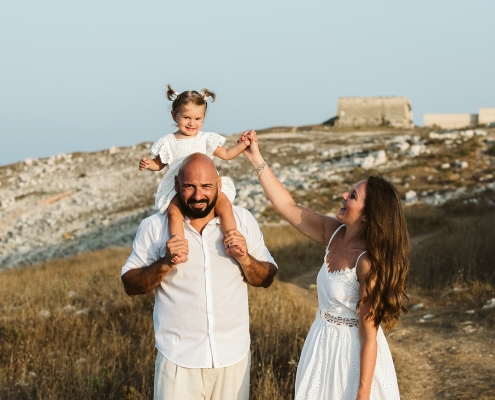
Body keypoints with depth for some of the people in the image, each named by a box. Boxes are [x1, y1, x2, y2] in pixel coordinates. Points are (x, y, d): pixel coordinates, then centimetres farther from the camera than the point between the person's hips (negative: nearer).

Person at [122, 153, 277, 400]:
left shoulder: (242, 220, -1)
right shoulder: (155, 226, -6)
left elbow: (267, 279, 4)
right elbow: (130, 285, -4)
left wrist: (244, 259, -15)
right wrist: (165, 263, -20)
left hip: (233, 355, 2)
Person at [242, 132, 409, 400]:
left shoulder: (368, 262, -25)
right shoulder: (335, 233, -6)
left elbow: (369, 335, -22)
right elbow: (288, 207, 2)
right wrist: (257, 160, -1)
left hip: (352, 351, -7)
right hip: (323, 345, 7)